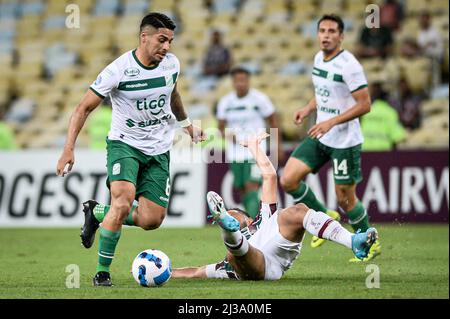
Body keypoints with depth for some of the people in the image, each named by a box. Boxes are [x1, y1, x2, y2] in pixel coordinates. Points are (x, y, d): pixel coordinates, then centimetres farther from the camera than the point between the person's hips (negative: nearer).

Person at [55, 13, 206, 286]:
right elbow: (84, 108, -13)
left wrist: (188, 125, 30)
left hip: (159, 149, 5)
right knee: (123, 201, -29)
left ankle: (97, 212, 23)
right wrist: (68, 149, -21)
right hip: (124, 144, -5)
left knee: (151, 220, -4)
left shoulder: (172, 64, -3)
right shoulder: (118, 70, -19)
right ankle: (102, 272, -15)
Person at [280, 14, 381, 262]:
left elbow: (364, 105, -20)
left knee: (345, 199, 1)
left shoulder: (349, 66, -19)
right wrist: (308, 109, 4)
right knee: (288, 180, -4)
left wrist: (331, 122, -26)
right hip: (320, 137, 7)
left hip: (345, 141, -7)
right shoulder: (319, 59, 7)